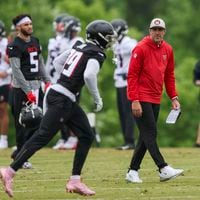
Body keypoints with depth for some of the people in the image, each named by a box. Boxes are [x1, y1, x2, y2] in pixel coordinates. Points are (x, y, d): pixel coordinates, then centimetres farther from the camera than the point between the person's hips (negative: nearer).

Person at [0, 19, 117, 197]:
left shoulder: (79, 47, 14)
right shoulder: (97, 54, -11)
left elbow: (57, 62, 22)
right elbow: (89, 76, -27)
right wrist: (97, 99, -14)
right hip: (62, 99, -10)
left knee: (86, 136, 12)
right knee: (42, 137, -8)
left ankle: (75, 181, 12)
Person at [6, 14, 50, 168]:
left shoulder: (35, 41, 13)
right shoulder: (15, 46, -11)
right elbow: (16, 70, -16)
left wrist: (47, 81, 11)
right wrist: (28, 91, -20)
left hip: (36, 85, 8)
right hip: (23, 87, -8)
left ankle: (20, 153, 17)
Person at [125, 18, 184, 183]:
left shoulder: (168, 50, 9)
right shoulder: (141, 48, -11)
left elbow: (169, 76, 17)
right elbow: (132, 75, -13)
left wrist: (174, 97, 9)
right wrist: (134, 100, -19)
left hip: (156, 99, 7)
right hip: (141, 99, -7)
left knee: (146, 136, 8)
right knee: (150, 133, -11)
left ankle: (133, 172, 14)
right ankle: (164, 169, -18)